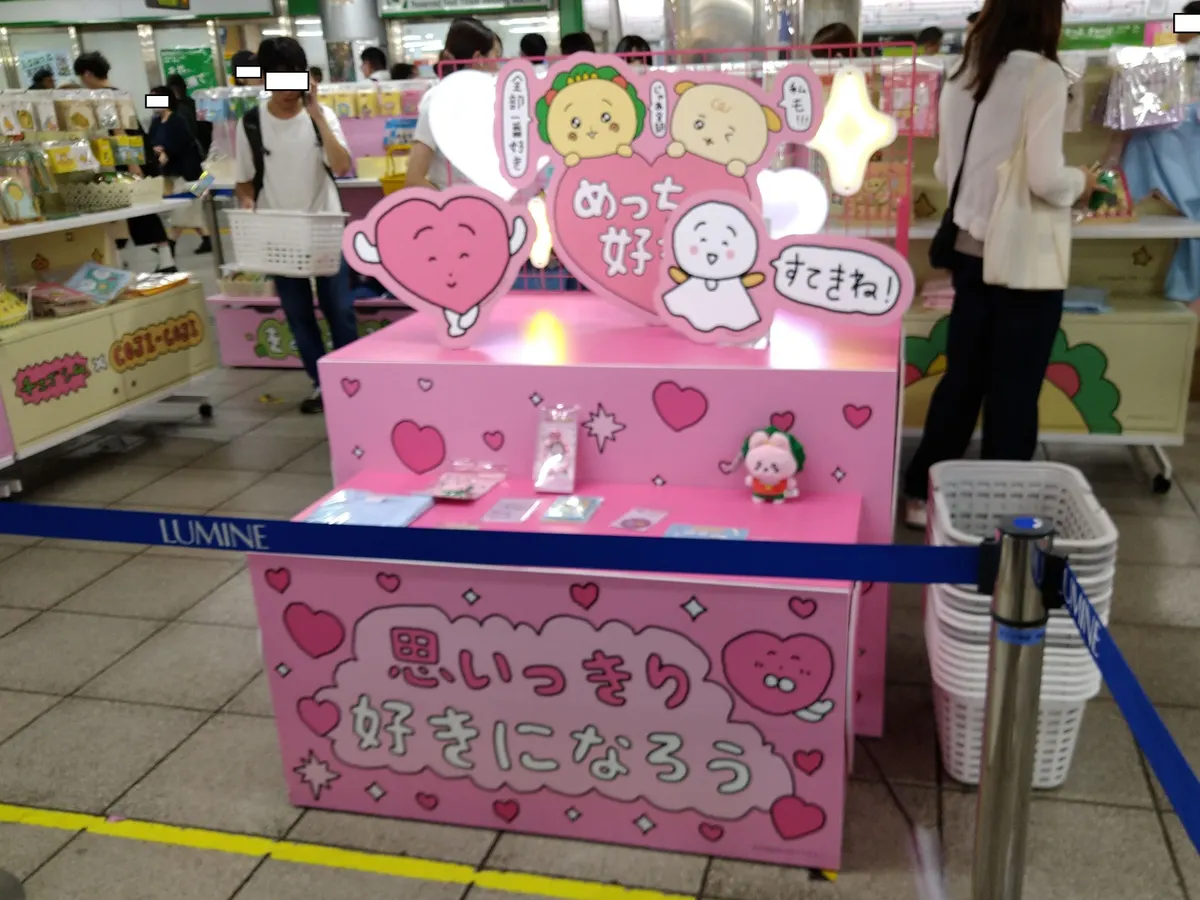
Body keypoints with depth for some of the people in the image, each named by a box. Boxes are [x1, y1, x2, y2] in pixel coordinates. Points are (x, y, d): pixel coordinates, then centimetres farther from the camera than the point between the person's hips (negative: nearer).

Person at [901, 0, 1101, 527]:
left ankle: (922, 494, 24)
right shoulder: (1043, 74, -13)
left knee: (961, 379, 16)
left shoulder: (960, 79, 6)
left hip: (969, 251, 6)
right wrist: (1080, 183, 1)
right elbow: (1044, 178, -18)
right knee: (1014, 390, 5)